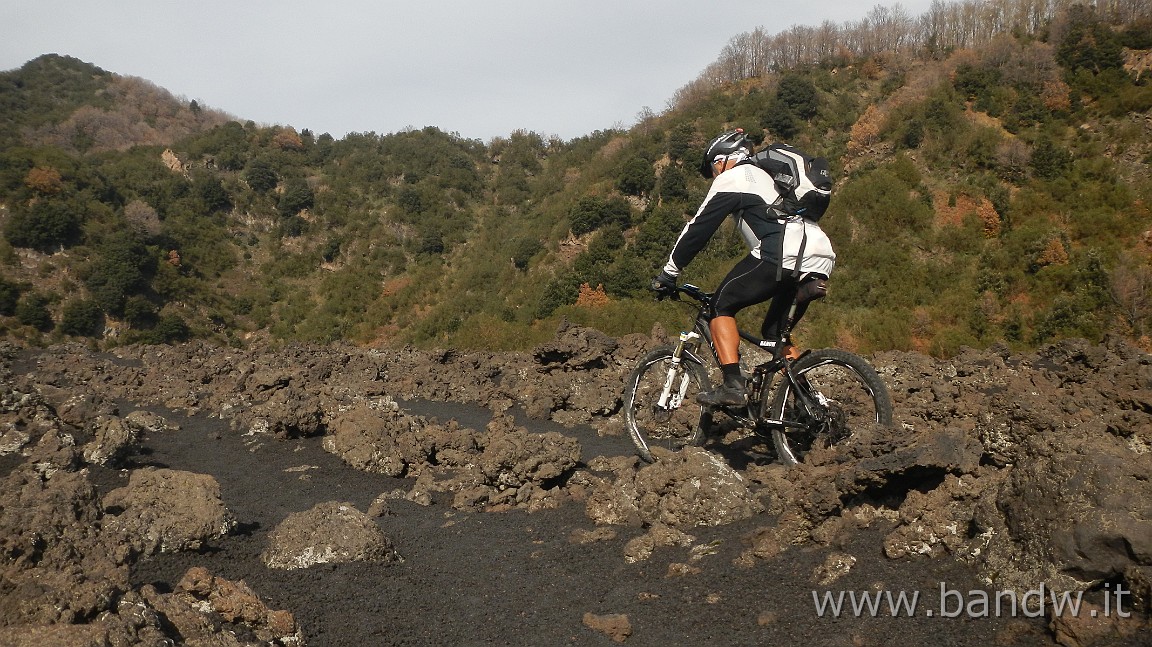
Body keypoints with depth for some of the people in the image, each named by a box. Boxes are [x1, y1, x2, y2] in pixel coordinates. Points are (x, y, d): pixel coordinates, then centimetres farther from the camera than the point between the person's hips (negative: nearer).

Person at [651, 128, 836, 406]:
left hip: (786, 257, -8)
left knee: (721, 305, 5)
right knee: (776, 333, 22)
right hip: (822, 258, 8)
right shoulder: (767, 177, 35)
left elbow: (698, 229, 6)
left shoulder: (732, 177, 10)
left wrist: (667, 273, 13)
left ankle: (732, 386, -8)